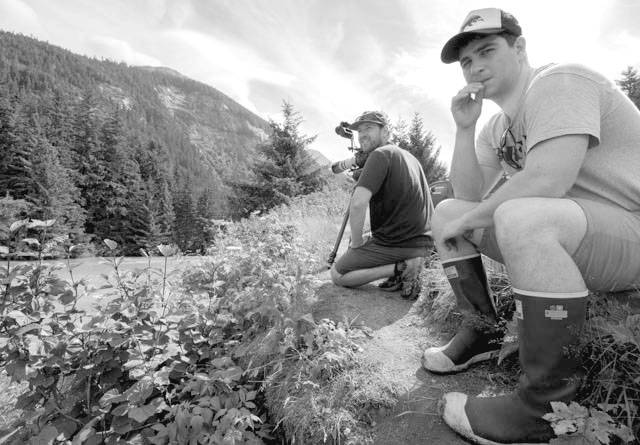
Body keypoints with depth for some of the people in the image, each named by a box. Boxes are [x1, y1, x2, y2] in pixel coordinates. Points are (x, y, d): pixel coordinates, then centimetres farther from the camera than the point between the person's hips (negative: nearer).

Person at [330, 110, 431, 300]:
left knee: (337, 275, 7)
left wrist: (357, 242, -12)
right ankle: (407, 266, 9)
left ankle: (400, 269, -7)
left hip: (393, 244, -8)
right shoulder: (410, 157, 14)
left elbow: (358, 203, -27)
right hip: (419, 246, 8)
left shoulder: (381, 155, -14)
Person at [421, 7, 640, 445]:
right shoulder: (498, 127, 11)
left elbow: (547, 182, -29)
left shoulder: (559, 82, -13)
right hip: (555, 236, 8)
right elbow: (469, 196, 3)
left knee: (521, 216, -38)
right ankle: (485, 332, 8)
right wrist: (464, 127, -5)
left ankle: (549, 406, -21)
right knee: (446, 212, 4)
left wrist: (465, 223, -16)